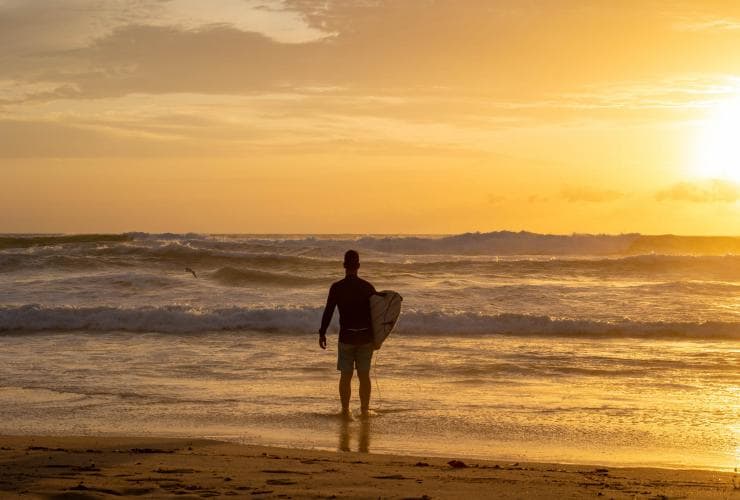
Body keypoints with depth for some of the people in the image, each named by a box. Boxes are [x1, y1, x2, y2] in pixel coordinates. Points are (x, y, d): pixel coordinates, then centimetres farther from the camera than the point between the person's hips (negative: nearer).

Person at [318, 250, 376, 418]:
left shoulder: (337, 288, -8)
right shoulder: (368, 287, -2)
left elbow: (328, 312, -7)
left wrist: (322, 333, 3)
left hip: (346, 337, -2)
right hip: (366, 337, 2)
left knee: (345, 376, 8)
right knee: (364, 375, 10)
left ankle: (345, 410, 9)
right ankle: (364, 410, 13)